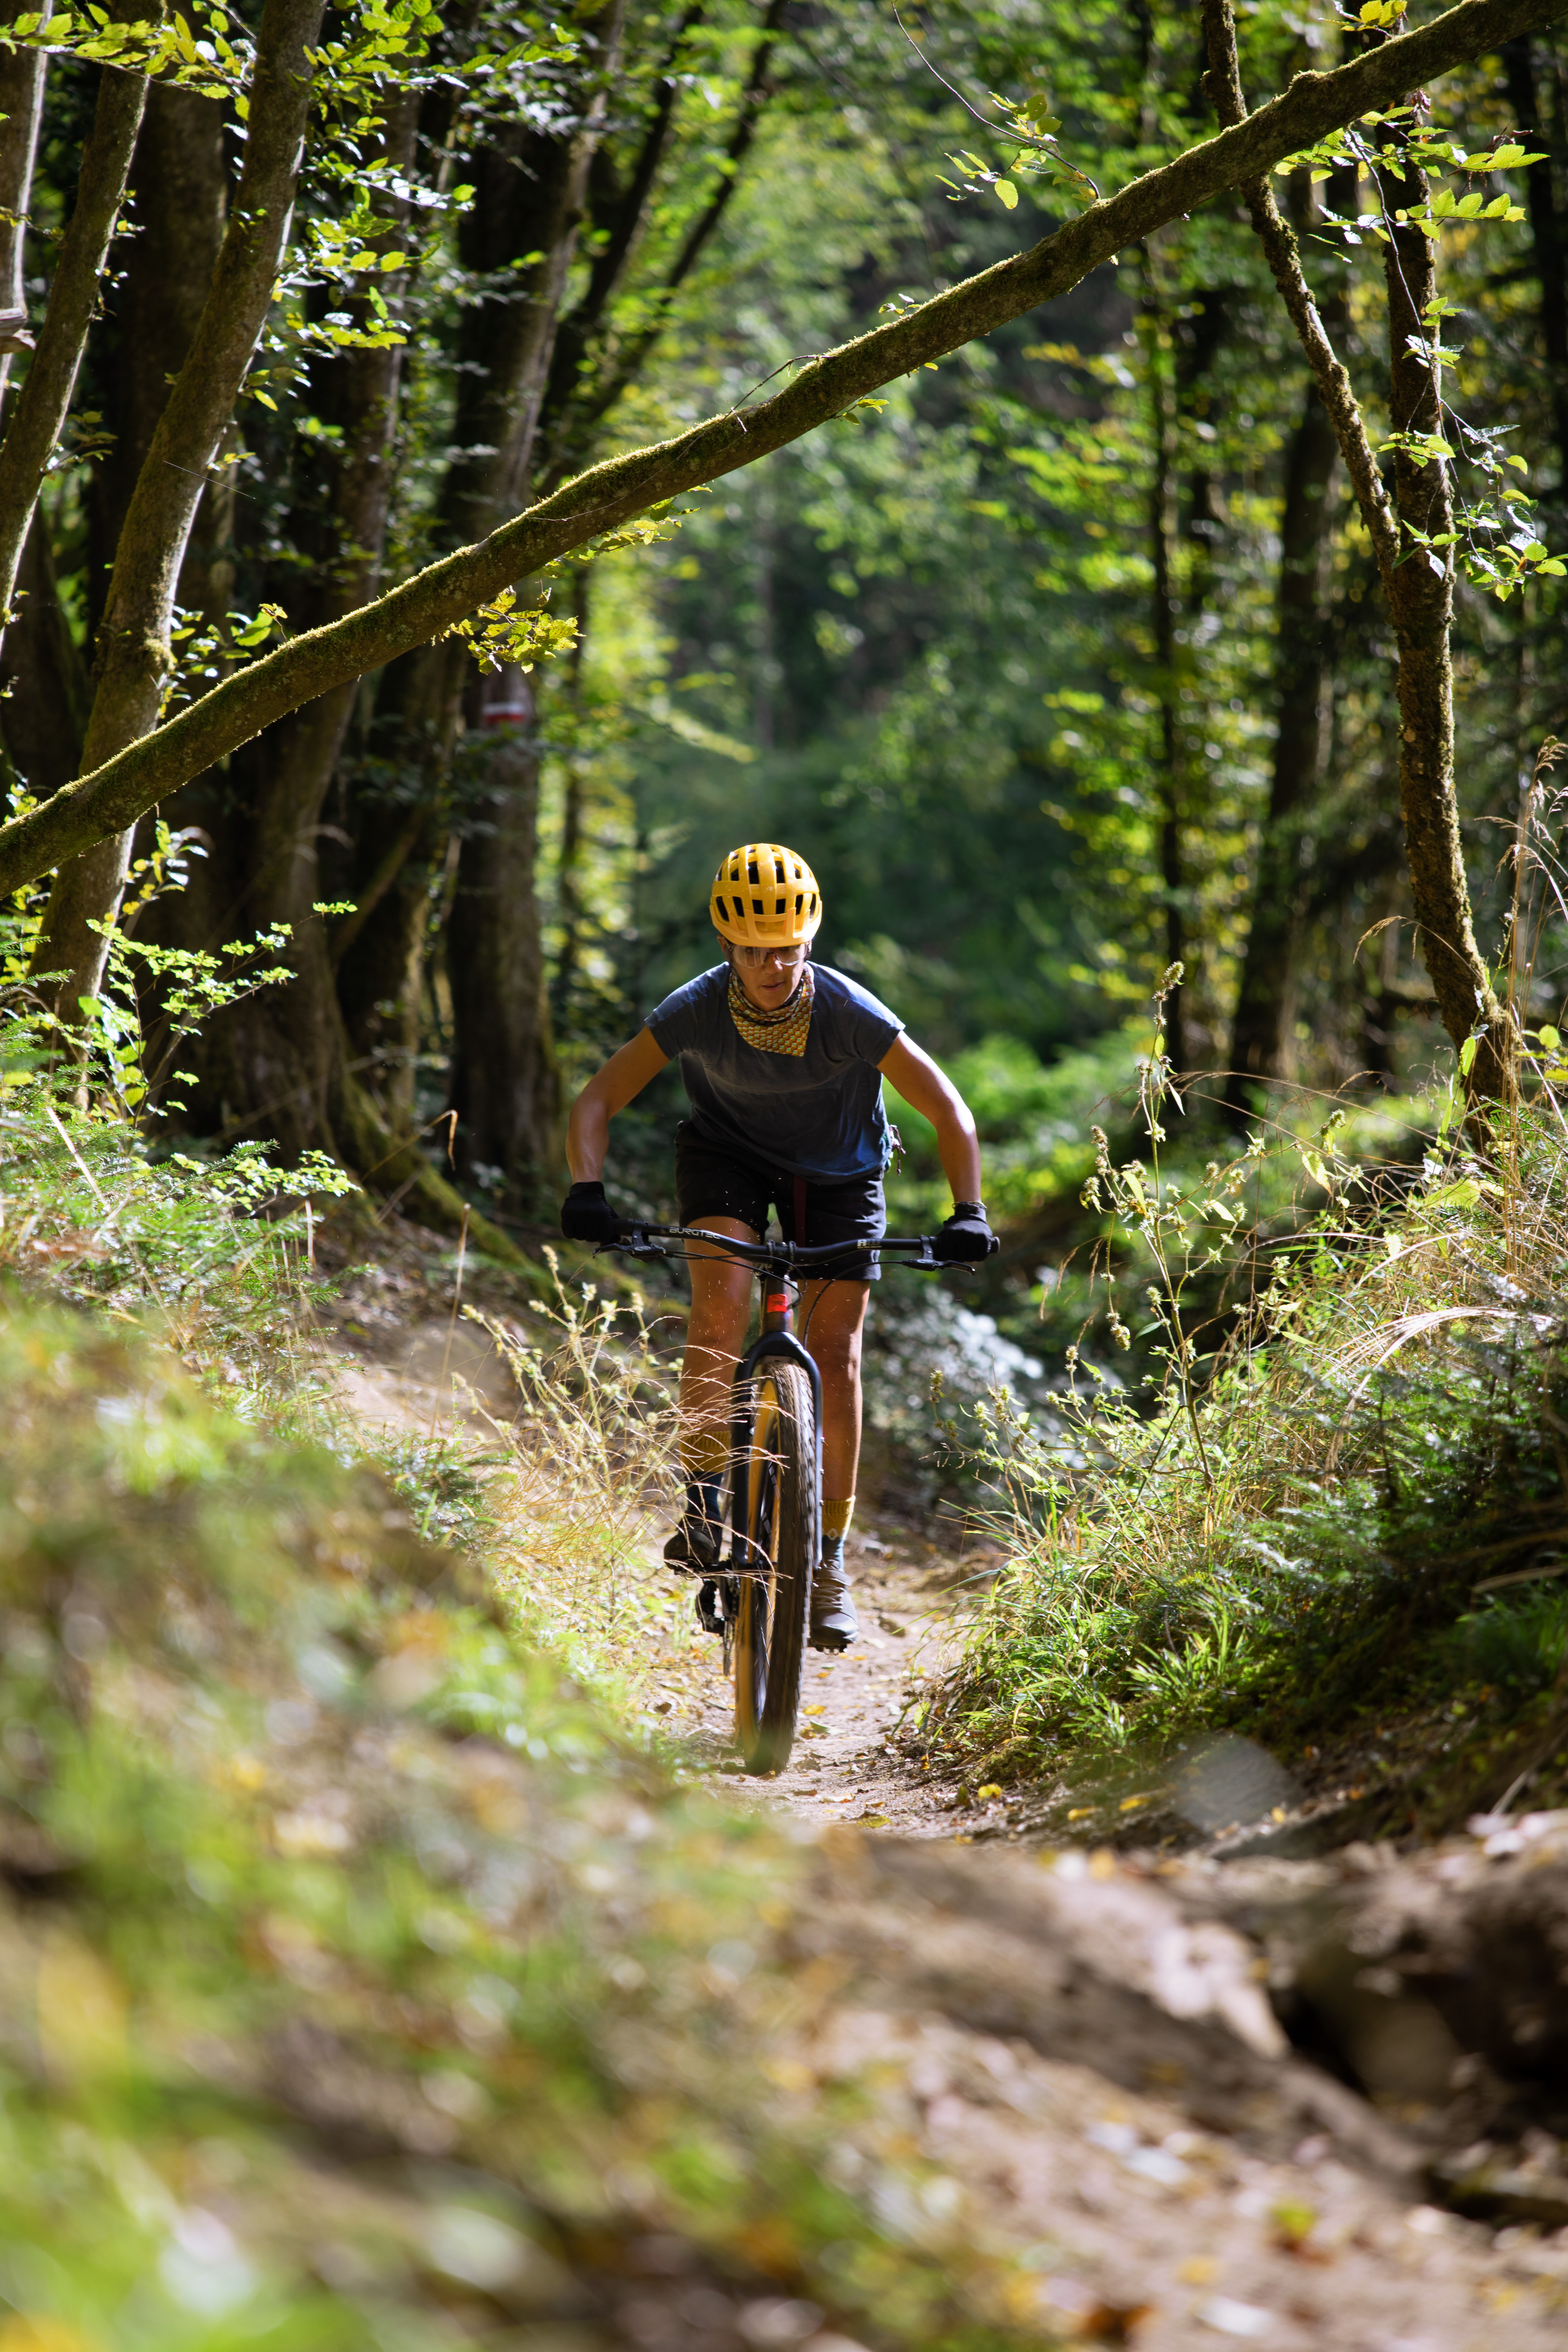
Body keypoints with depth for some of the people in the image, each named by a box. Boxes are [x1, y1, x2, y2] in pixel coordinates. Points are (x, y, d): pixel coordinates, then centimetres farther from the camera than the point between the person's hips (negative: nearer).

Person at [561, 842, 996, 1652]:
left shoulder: (849, 1013, -30)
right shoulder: (696, 1010, -27)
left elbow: (949, 1111, -23)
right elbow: (598, 1100, -22)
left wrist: (967, 1212, -35)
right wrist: (586, 1191, -39)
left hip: (836, 1173, 0)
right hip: (727, 1156, 0)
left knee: (836, 1353, -8)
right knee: (721, 1298, -27)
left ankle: (828, 1563, 2)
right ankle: (702, 1507, -18)